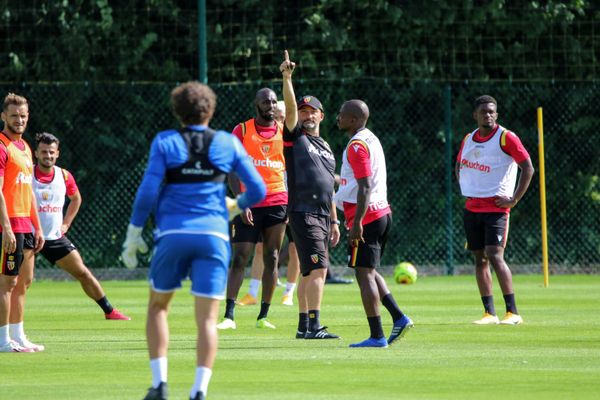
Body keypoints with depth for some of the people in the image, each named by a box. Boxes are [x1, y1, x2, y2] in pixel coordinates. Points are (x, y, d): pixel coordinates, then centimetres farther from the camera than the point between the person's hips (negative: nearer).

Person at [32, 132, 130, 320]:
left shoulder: (64, 176, 3)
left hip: (55, 236, 4)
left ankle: (109, 311, 17)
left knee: (83, 273, 7)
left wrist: (66, 223, 13)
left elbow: (76, 199, 22)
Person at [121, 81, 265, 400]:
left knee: (157, 307, 16)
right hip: (213, 234, 1)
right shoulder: (227, 144, 7)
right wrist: (236, 206, 30)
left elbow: (148, 191, -6)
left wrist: (133, 234, 2)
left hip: (173, 233, -1)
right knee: (207, 318, 0)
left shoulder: (165, 143, 1)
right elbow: (257, 190, 9)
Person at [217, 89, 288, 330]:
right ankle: (229, 316, -9)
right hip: (249, 206, -3)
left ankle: (263, 316, 7)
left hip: (277, 203, 3)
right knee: (240, 258, -7)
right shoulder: (242, 130, 1)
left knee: (272, 259, 2)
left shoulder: (284, 132, 9)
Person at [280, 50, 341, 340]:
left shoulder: (325, 147, 21)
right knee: (317, 269, -17)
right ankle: (314, 326, -23)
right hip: (303, 214, -8)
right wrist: (286, 77, -27)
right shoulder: (295, 137, 2)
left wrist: (334, 221, 21)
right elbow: (290, 107, -15)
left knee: (310, 272, 10)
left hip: (322, 216, 8)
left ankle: (304, 326, 14)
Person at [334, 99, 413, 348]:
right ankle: (399, 318, 11)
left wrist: (356, 222, -25)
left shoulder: (357, 146, -14)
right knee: (369, 271, 19)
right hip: (382, 213, 10)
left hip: (366, 217, -10)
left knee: (364, 274, -7)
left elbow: (365, 187, -22)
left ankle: (377, 336, -9)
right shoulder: (371, 139, 16)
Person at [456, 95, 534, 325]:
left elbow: (528, 168, -9)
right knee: (479, 259, 5)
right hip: (472, 208, 6)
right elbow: (459, 166, 30)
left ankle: (513, 312, -13)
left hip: (496, 208, -6)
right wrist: (465, 190, 15)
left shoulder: (506, 138, -7)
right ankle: (489, 313, 9)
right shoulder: (468, 140, 12)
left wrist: (514, 199, -12)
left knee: (494, 256, -16)